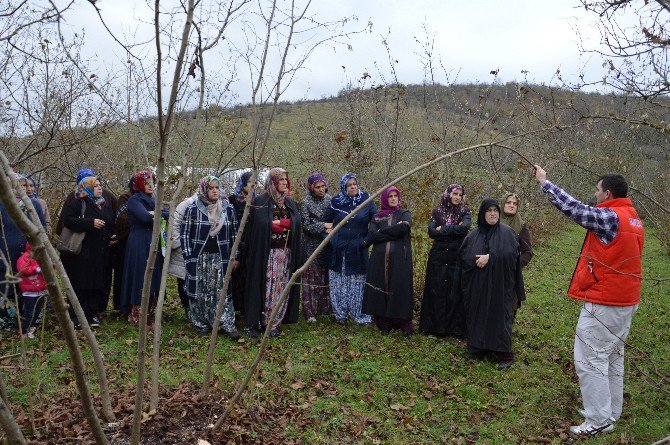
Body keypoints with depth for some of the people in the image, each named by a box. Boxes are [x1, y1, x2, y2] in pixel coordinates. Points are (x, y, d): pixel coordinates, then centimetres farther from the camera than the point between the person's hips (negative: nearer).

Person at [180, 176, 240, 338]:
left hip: (221, 258, 1)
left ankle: (227, 324, 7)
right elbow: (184, 233, -1)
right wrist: (188, 257, -6)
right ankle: (201, 324, 18)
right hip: (199, 258, -1)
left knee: (222, 291, 1)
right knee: (200, 292, 5)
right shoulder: (193, 208, -4)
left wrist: (234, 257, 6)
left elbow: (234, 234, 9)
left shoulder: (228, 208, 3)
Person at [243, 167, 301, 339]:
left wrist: (277, 223, -8)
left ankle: (274, 323, 14)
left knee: (281, 288, 5)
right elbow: (261, 225, -14)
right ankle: (253, 323, 6)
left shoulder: (290, 202, 14)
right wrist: (284, 223, -11)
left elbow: (296, 223, 1)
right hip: (267, 252, -5)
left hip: (286, 252, 5)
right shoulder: (260, 202, -2)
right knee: (264, 287, -3)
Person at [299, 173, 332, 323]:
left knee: (326, 276, 8)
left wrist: (332, 229, -6)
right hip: (312, 246, -4)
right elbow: (306, 226, -11)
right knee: (312, 278, -1)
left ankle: (325, 307, 19)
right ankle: (309, 311, 5)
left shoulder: (329, 199, 6)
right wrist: (324, 226, -17)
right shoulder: (305, 203, -8)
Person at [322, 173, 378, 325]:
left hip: (359, 249, -1)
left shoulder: (366, 201, 0)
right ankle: (340, 314, 17)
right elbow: (326, 221, 15)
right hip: (339, 249, 1)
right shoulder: (336, 202, 2)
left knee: (358, 283, 3)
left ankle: (358, 314, 14)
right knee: (339, 283, 6)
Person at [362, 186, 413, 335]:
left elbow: (403, 228, -14)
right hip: (380, 259, 2)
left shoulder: (404, 214, 9)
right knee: (381, 289, 1)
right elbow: (371, 234, -7)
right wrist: (393, 232, -11)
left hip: (399, 259, -2)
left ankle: (404, 323, 5)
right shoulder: (377, 217, 12)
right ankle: (384, 322, 11)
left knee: (400, 289, -3)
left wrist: (382, 232, -6)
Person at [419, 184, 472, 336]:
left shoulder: (465, 212, 5)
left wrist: (442, 229, -8)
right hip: (438, 257, 1)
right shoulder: (437, 212, 8)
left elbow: (464, 227, -15)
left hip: (457, 257, -1)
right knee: (436, 290, 2)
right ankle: (434, 326, 11)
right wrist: (453, 229, -9)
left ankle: (456, 327, 10)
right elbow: (431, 231, -5)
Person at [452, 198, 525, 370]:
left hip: (499, 285, -3)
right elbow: (463, 255, 2)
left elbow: (511, 253, -14)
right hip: (477, 286, 3)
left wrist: (490, 257, -19)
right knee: (477, 316, 6)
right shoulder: (474, 235, 8)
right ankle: (478, 348, 19)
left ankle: (505, 354, 7)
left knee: (500, 316, -2)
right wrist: (477, 259, -15)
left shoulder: (507, 232, 0)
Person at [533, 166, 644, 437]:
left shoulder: (610, 217, -19)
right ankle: (611, 412, 30)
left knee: (590, 360, -2)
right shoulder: (633, 219, 10)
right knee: (613, 358, 19)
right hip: (626, 302, 10)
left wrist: (544, 182, -6)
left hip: (603, 304, -10)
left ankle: (599, 421, 4)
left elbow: (573, 208, -17)